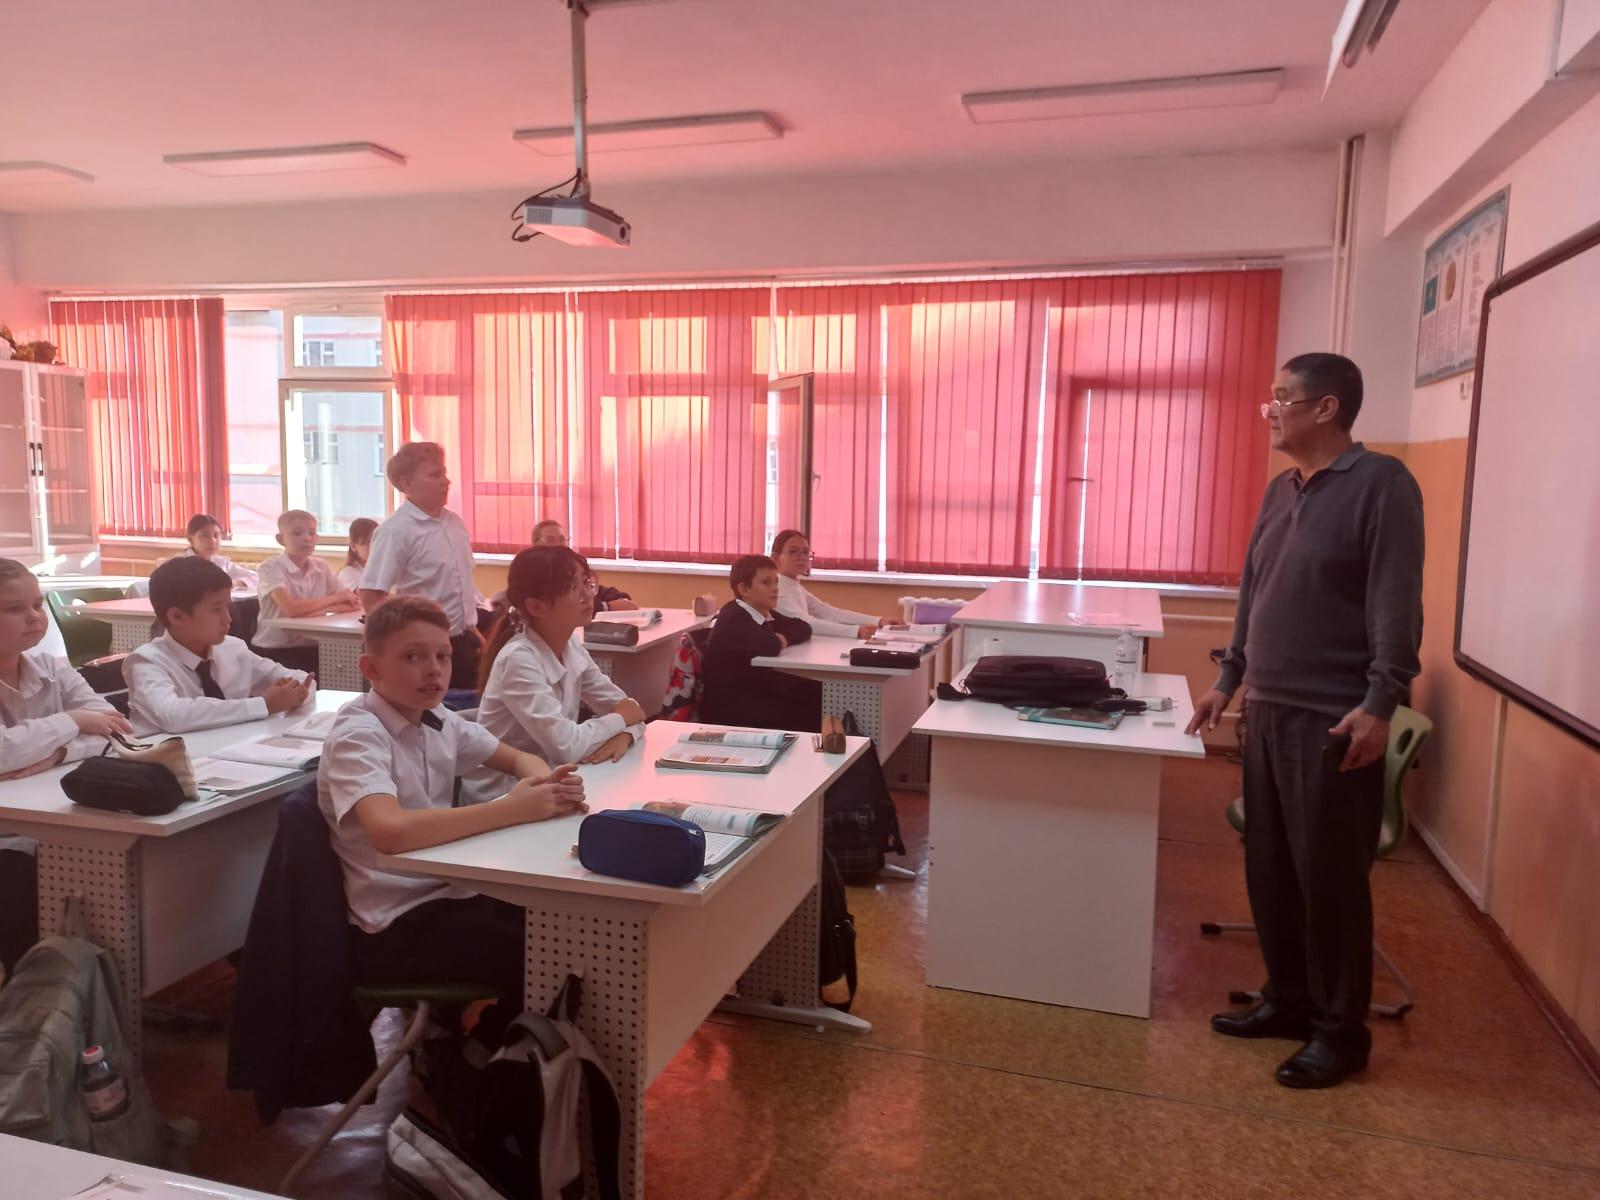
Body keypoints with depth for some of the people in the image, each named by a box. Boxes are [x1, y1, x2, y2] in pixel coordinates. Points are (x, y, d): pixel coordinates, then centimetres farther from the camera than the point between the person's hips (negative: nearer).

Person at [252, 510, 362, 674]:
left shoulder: (322, 567, 7)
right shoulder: (271, 567, -9)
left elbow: (354, 604, -2)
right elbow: (291, 608, -24)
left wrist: (306, 608, -16)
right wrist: (333, 599, -10)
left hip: (311, 647, 5)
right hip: (274, 650, -5)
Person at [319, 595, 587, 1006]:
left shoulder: (438, 721, 4)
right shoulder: (357, 735, -18)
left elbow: (520, 759, 15)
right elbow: (391, 831, -35)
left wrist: (545, 784, -10)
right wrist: (512, 809, -29)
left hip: (446, 894, 7)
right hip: (394, 927, -7)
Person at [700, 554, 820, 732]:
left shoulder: (764, 614, 8)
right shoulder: (733, 619, -20)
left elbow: (803, 628, 11)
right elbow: (768, 647, -35)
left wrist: (784, 638, -10)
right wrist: (777, 641, -11)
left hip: (755, 692, 9)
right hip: (727, 706, -9)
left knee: (817, 694, -4)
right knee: (805, 716, -17)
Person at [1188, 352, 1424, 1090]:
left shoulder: (1380, 483, -10)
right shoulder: (1280, 491, 14)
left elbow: (1397, 605, -16)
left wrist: (1380, 704, -21)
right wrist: (1228, 680, 19)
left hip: (1335, 720, -8)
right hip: (1269, 711, 8)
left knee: (1331, 878, 2)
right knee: (1269, 868, 14)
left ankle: (1341, 1031, 17)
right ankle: (1288, 1000, 29)